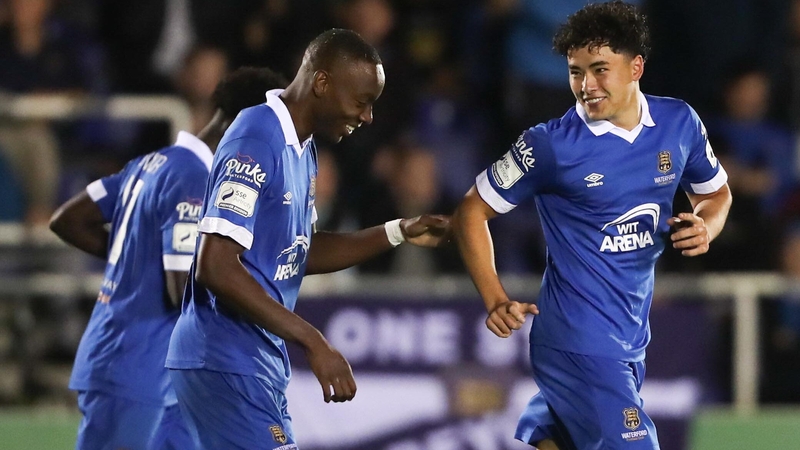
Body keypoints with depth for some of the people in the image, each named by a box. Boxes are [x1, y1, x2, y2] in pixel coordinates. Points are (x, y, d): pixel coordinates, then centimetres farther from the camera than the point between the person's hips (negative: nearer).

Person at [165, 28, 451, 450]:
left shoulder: (301, 147, 13)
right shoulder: (257, 143, -17)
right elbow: (215, 268, -23)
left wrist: (398, 233, 16)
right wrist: (312, 341, -22)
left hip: (260, 360, 10)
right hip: (228, 363, -10)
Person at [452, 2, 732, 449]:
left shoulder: (679, 123, 1)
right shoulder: (551, 144, -12)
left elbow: (716, 193, 20)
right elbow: (472, 213, -3)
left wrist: (705, 227, -4)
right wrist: (496, 302, -14)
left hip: (632, 339, 6)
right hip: (582, 342, -6)